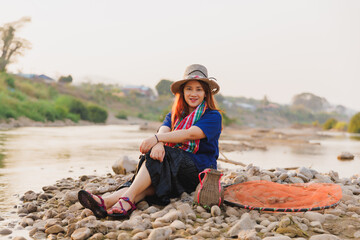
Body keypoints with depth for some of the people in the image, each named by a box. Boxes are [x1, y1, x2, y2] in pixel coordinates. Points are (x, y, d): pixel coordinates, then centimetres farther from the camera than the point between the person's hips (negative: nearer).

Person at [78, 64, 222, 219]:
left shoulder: (213, 116, 4)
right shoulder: (175, 114, 20)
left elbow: (190, 134, -15)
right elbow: (163, 130, -2)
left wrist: (157, 138, -25)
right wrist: (159, 144, -28)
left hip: (199, 170, -4)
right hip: (173, 167, 4)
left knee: (155, 157, -30)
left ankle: (127, 199, -43)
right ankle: (107, 202, -51)